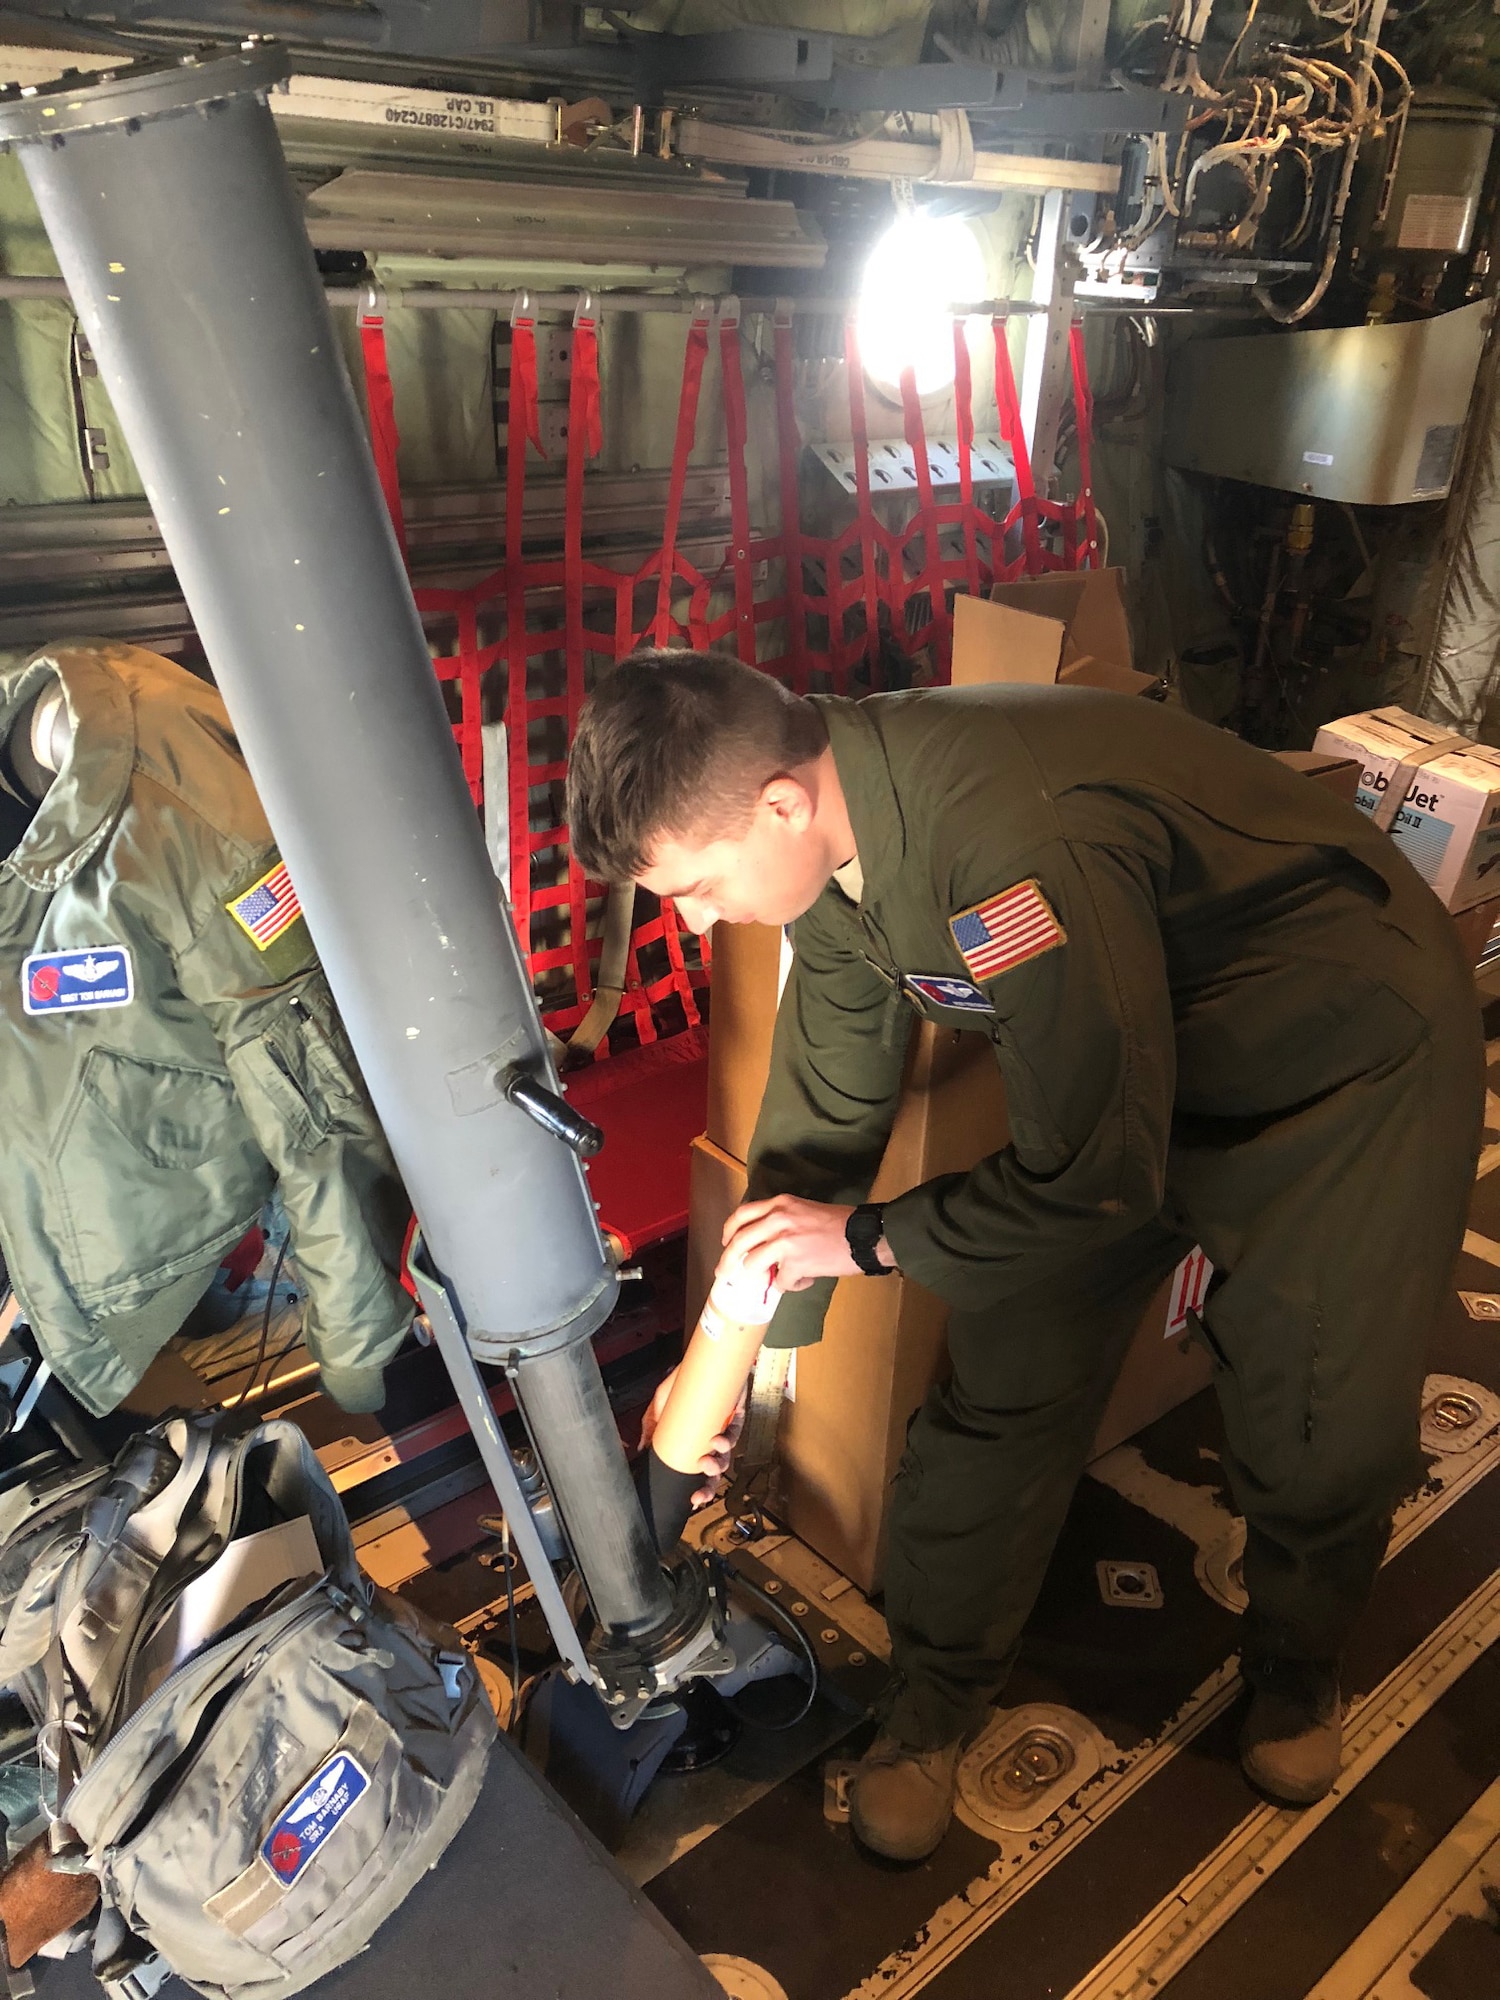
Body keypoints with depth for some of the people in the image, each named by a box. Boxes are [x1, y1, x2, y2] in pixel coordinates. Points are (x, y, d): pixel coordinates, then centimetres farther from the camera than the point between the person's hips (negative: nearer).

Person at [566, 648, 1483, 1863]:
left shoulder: (1016, 844, -40)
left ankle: (1298, 1665, 38)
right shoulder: (839, 821, -13)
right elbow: (825, 1114, 0)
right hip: (1132, 1070, 6)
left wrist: (869, 1239, -15)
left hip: (1352, 1070, -6)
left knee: (1322, 1442, 4)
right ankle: (940, 1701, 25)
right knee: (1002, 1390, 2)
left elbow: (1098, 1172, -29)